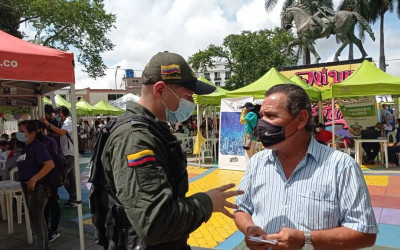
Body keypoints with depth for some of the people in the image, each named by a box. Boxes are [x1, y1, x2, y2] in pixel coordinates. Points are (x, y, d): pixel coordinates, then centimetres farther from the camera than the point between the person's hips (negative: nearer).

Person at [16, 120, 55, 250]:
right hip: (28, 187, 10)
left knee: (36, 223, -1)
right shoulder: (26, 147, 10)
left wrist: (34, 179, -29)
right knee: (39, 220, 22)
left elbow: (50, 164, -30)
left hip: (37, 188, -10)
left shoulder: (37, 146, -18)